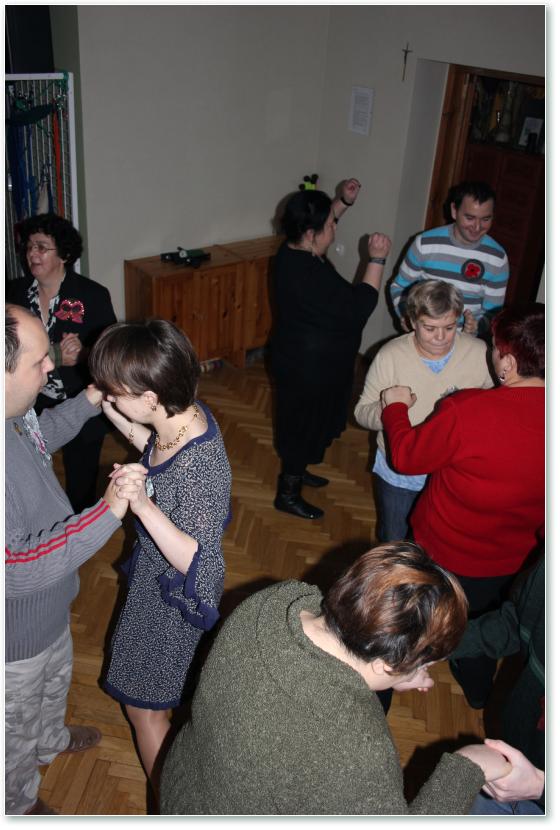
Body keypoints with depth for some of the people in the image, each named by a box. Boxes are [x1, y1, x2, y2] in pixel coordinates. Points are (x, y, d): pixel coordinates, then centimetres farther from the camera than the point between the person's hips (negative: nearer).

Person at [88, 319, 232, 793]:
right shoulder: (187, 413, -15)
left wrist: (142, 505, -47)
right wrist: (113, 416, -2)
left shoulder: (200, 467, -41)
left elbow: (195, 563, -35)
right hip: (157, 574, 9)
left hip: (174, 598, -9)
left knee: (144, 706, 14)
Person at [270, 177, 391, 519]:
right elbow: (358, 308, -30)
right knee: (304, 426, 8)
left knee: (305, 424, 27)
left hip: (303, 359, 10)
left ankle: (295, 472, 48)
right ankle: (288, 494, 27)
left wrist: (344, 202, 4)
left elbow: (322, 222, 20)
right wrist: (377, 260, -26)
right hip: (310, 367, -10)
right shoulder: (310, 275, -33)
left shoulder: (294, 252, -3)